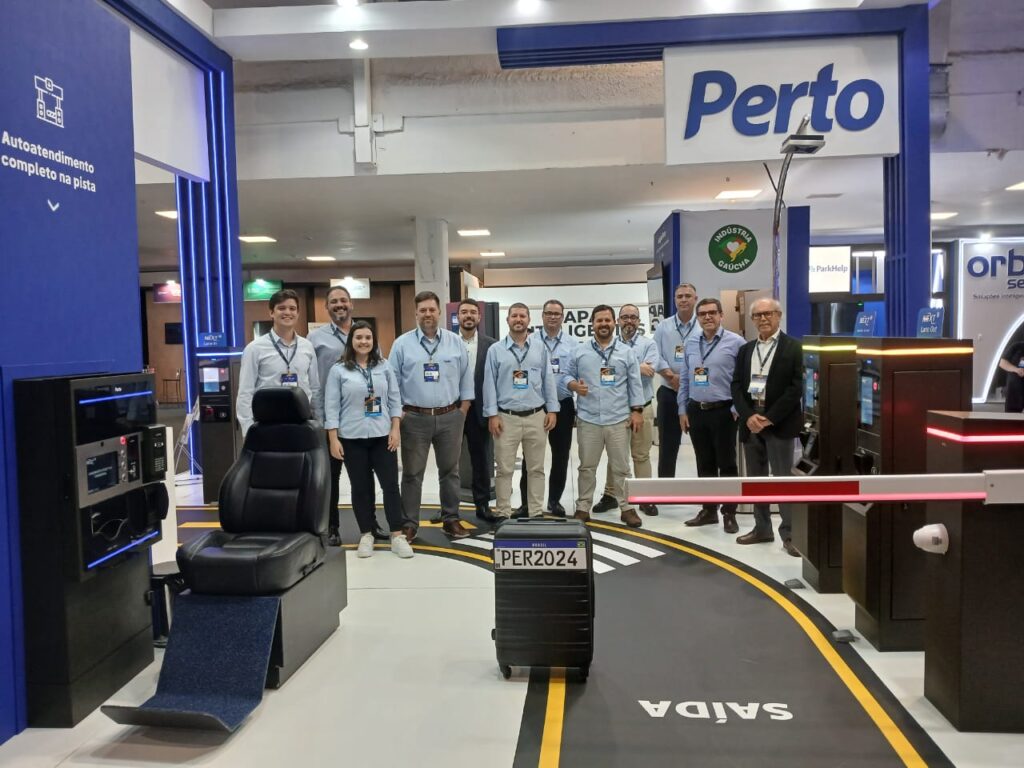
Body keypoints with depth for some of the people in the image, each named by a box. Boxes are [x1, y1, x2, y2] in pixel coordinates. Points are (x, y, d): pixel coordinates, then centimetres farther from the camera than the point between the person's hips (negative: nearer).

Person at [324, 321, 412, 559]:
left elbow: (395, 399, 7)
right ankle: (366, 535, 19)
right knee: (361, 487, 7)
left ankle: (397, 535, 8)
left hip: (382, 435, 1)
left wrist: (395, 429, -2)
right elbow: (331, 406, -2)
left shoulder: (384, 367, 6)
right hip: (352, 438, -1)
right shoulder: (338, 370, -1)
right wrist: (333, 439, -7)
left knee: (391, 484, 0)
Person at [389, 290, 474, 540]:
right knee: (412, 473, 5)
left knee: (450, 471, 11)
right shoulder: (402, 343, 0)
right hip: (414, 418, -2)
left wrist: (463, 409, 3)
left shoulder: (455, 342, 5)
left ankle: (451, 519, 23)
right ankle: (409, 524, 14)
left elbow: (466, 377, 8)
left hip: (450, 418, 2)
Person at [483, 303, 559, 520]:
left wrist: (552, 410, 3)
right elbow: (489, 383, 0)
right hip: (506, 418, -2)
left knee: (536, 468, 9)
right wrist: (492, 414, -6)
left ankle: (536, 512, 18)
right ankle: (503, 513, 11)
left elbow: (548, 380, 9)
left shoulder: (540, 348, 8)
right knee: (504, 469, 2)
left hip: (536, 416, 2)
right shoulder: (495, 350, 2)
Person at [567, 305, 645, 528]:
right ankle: (583, 507, 18)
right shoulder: (580, 351, 6)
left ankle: (626, 508, 16)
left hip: (619, 420, 0)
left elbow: (635, 384, 5)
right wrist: (575, 386, -13)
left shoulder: (626, 352, 5)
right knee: (587, 466, 8)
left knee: (621, 467, 5)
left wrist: (637, 411, -1)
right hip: (588, 420, 0)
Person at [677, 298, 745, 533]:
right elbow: (684, 379, 11)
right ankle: (708, 510, 25)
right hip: (696, 411, 4)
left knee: (726, 464, 4)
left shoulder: (735, 342, -7)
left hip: (723, 412, -4)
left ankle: (729, 514, 16)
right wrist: (682, 410, 8)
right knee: (704, 464, 13)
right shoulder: (690, 343, 8)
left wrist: (738, 409, -11)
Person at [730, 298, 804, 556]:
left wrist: (769, 418, -14)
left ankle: (790, 533, 6)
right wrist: (748, 416, -8)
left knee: (783, 478, -3)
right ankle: (762, 528, 22)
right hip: (750, 420, 5)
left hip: (779, 422, -5)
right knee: (756, 479, 11)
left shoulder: (793, 347, -1)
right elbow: (736, 386, 8)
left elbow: (796, 387, -9)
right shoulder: (745, 350, 14)